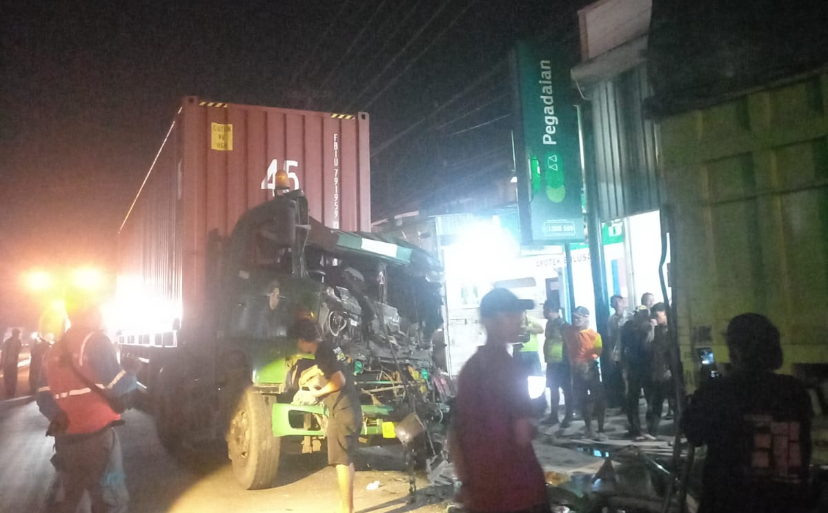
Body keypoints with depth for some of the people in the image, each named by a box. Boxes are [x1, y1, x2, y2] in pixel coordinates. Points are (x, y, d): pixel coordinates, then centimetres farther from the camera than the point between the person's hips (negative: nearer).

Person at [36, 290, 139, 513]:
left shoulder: (54, 351, 15)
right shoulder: (95, 340, -7)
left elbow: (44, 398, 10)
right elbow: (119, 386, -12)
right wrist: (131, 371, 6)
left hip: (65, 438, 8)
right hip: (96, 436, -7)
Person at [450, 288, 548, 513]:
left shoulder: (469, 368, 8)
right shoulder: (506, 366, -14)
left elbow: (455, 433, 10)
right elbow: (522, 435, -19)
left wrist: (466, 483, 15)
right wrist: (531, 427, 2)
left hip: (481, 491, 7)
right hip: (517, 489, -7)